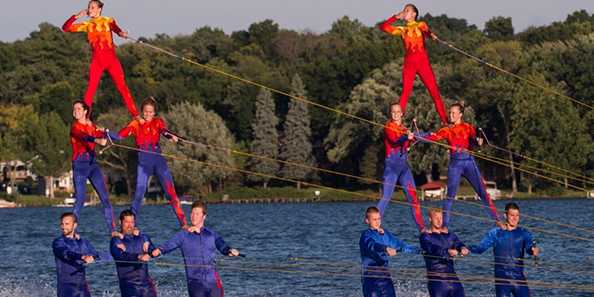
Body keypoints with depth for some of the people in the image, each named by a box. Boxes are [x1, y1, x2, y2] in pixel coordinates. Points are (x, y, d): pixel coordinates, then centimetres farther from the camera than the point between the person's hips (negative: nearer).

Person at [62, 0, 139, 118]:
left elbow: (115, 28, -16)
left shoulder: (108, 20, 7)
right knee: (91, 88, -6)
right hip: (97, 60, 2)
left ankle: (135, 115, -1)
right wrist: (77, 16, 3)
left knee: (122, 86, -3)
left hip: (111, 58, -2)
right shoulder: (87, 25, 13)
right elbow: (66, 28, 12)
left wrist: (121, 32, -38)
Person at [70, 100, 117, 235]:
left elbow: (103, 136, 4)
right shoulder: (75, 127, -4)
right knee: (80, 200, -11)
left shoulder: (92, 126, 14)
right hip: (79, 164, -5)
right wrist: (97, 140, -42)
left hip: (93, 163, 5)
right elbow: (83, 137, -25)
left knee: (105, 198, -2)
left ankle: (112, 230, 0)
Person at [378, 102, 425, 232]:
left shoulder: (403, 129, 15)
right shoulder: (388, 127, -5)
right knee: (386, 197, -12)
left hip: (404, 165, 6)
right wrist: (406, 137, -41)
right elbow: (394, 141, -23)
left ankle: (422, 228, 6)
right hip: (392, 164, -6)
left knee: (413, 197, 3)